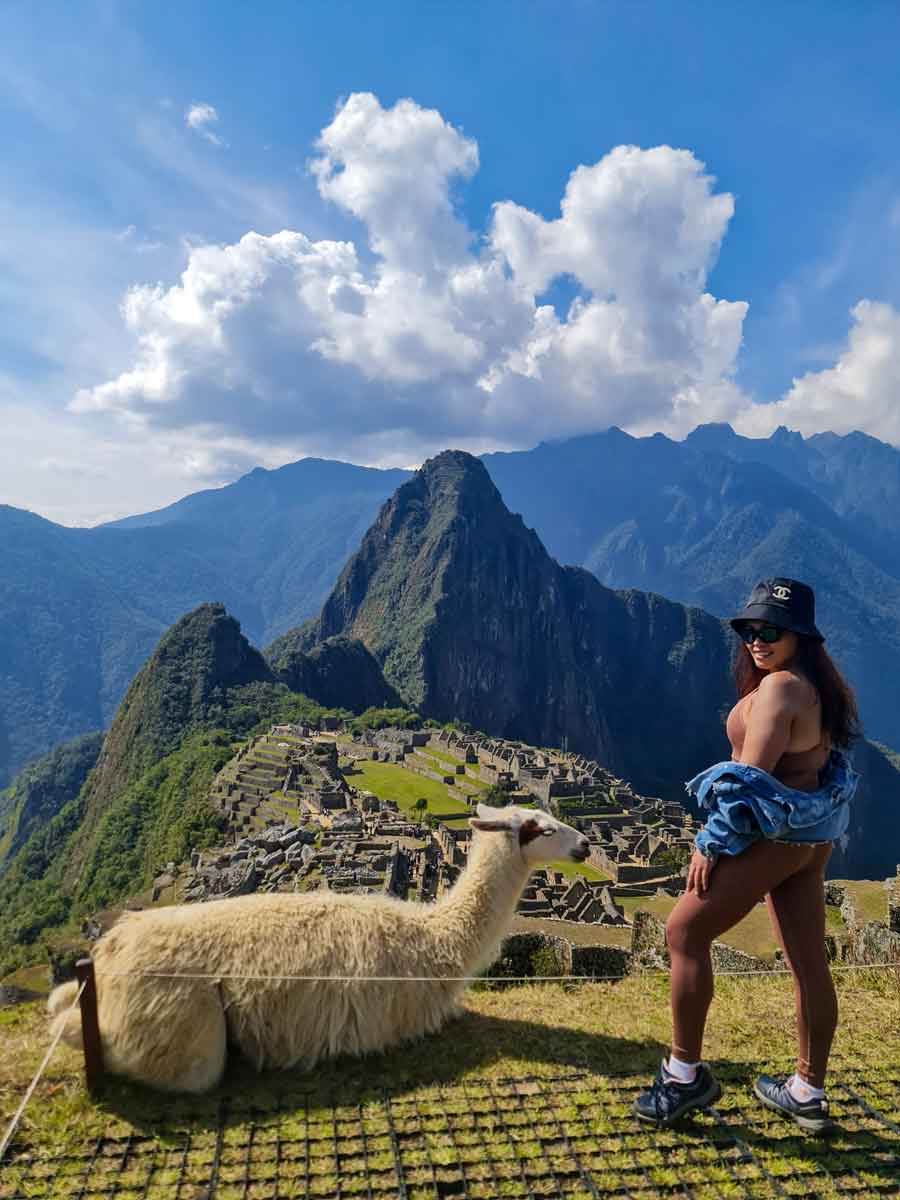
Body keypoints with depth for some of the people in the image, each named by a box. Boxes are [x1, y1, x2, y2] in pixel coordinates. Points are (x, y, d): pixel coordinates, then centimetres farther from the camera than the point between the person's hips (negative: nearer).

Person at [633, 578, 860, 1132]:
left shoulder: (780, 687, -20)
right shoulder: (819, 684, 8)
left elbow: (753, 775, -23)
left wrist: (711, 844, -17)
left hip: (770, 836, -9)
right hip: (812, 837, 10)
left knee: (685, 932, 0)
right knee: (810, 963, 15)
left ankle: (684, 1075, 10)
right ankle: (809, 1093, 30)